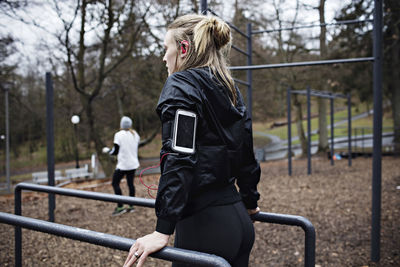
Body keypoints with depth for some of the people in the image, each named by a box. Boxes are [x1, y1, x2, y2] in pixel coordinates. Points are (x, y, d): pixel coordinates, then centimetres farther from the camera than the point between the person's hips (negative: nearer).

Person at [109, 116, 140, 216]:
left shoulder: (119, 135, -13)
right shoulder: (135, 134, 4)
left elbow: (115, 151, -10)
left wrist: (109, 151, 10)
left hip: (123, 164, -6)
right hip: (133, 163, 6)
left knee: (115, 183, 4)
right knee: (130, 183, 13)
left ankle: (120, 207, -1)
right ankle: (131, 206, 17)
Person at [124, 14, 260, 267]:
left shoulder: (181, 85, -10)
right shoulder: (230, 89, 13)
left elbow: (179, 159, -21)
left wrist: (164, 230, -21)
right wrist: (250, 201, 29)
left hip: (204, 225, -8)